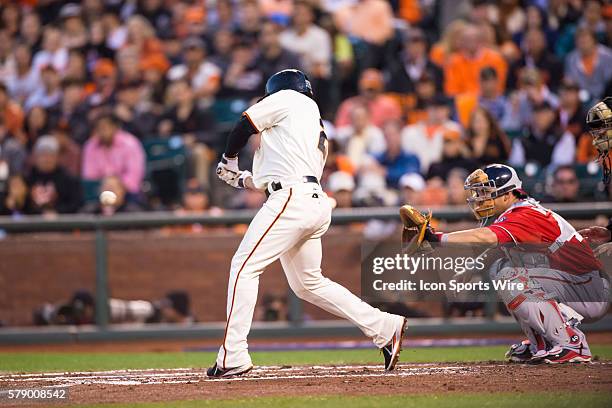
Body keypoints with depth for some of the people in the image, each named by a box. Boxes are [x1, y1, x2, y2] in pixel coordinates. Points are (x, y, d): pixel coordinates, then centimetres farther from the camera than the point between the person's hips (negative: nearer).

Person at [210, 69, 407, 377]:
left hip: (292, 199, -9)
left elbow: (245, 125, 5)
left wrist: (228, 160, 21)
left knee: (244, 266, -9)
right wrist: (240, 180, 31)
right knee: (308, 283, 17)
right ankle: (385, 328, 15)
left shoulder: (288, 98, 8)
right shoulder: (318, 133, 30)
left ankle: (233, 357, -14)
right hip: (316, 204, 9)